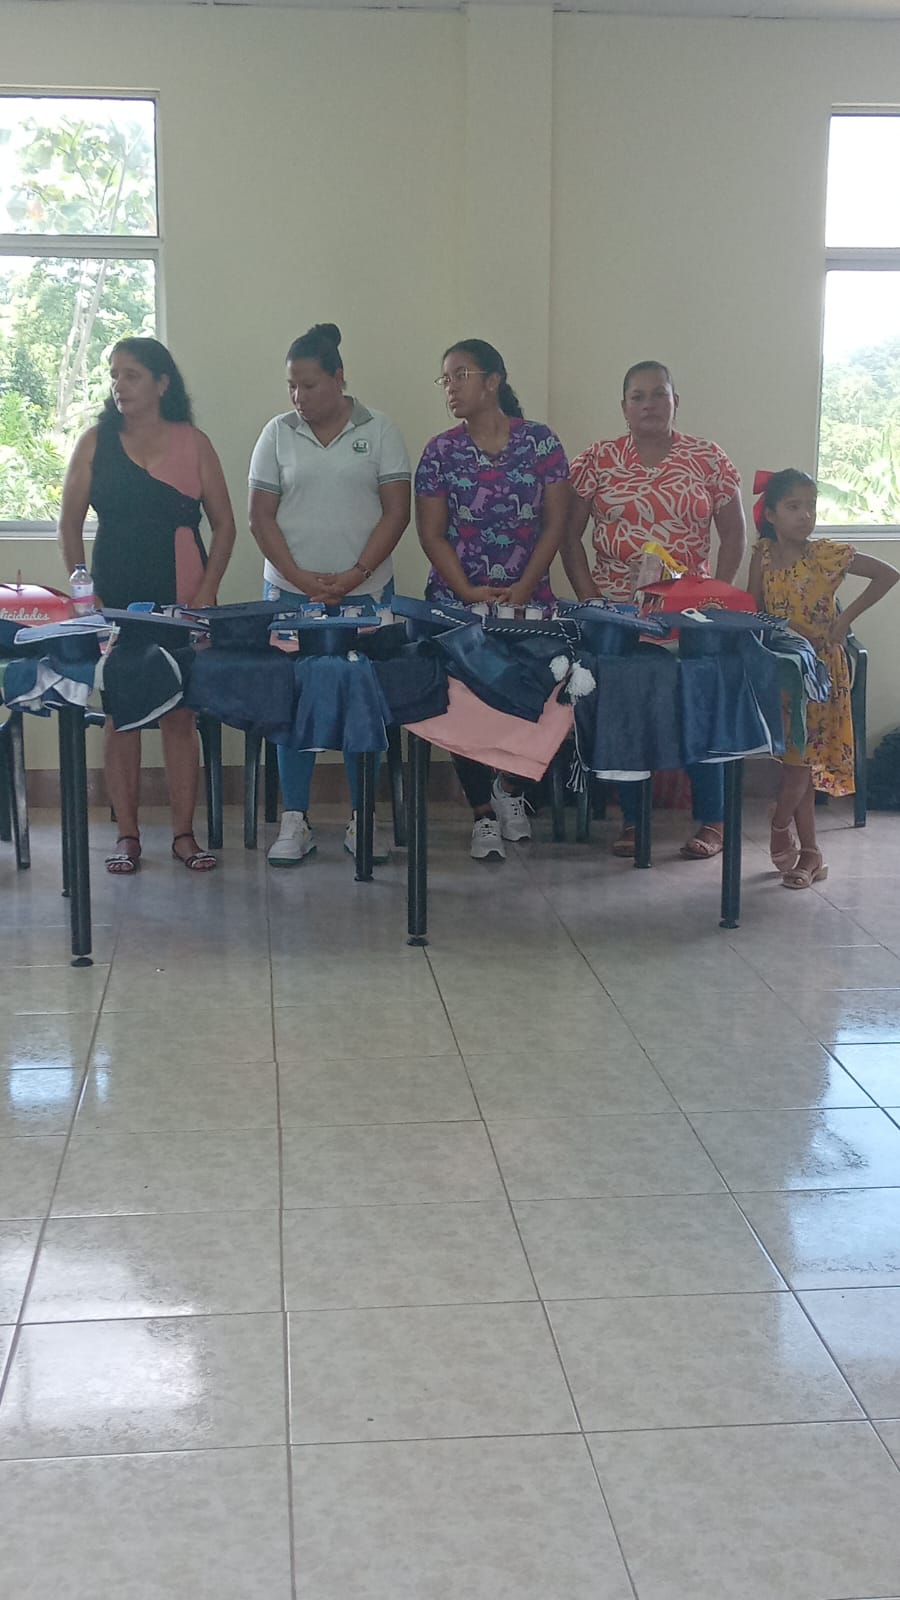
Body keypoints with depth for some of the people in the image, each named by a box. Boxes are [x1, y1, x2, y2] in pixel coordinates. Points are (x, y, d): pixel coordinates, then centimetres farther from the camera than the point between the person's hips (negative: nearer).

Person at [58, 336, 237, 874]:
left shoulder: (192, 443, 3)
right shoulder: (96, 443, 5)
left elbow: (224, 525, 4)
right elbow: (70, 524, 7)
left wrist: (206, 593, -5)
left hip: (182, 602, -1)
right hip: (115, 601, 1)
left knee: (180, 716, 2)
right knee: (121, 715, 3)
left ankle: (185, 834, 10)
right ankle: (127, 835, 10)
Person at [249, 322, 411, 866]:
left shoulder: (379, 431, 1)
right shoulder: (278, 434, 5)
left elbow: (396, 512, -3)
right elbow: (261, 516, 3)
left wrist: (355, 575, -13)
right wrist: (300, 577, -10)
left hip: (366, 592, -1)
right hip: (290, 593, 1)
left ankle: (362, 820, 12)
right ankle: (295, 822, 9)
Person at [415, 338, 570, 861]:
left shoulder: (540, 441, 0)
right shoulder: (440, 452, 2)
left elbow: (555, 523, -2)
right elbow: (431, 532, 1)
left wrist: (522, 589, -11)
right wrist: (469, 592, -12)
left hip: (529, 598, -1)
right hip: (456, 599, 1)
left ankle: (510, 787, 25)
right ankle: (484, 813, 9)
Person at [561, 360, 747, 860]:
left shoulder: (708, 460, 3)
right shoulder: (597, 460, 3)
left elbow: (734, 535, 4)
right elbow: (569, 534, 4)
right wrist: (588, 595, -4)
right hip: (618, 612, 1)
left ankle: (711, 822, 8)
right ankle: (632, 821, 14)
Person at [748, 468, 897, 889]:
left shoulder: (828, 554, -10)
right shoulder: (763, 555, 0)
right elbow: (754, 611, 6)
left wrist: (846, 617, -15)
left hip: (819, 666, -4)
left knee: (801, 755, -9)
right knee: (796, 758, 8)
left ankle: (780, 827, 9)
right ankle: (809, 854, 15)